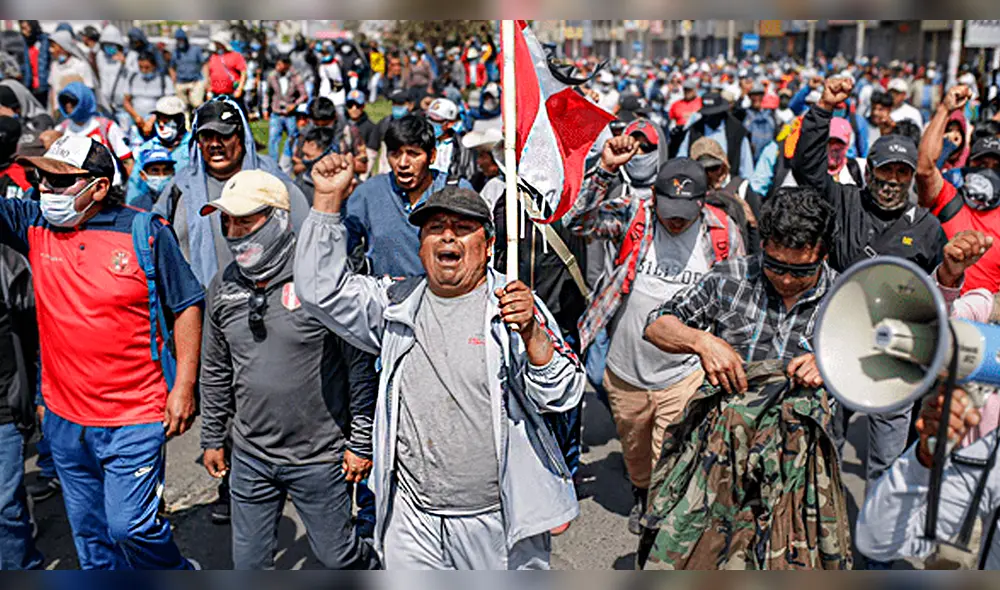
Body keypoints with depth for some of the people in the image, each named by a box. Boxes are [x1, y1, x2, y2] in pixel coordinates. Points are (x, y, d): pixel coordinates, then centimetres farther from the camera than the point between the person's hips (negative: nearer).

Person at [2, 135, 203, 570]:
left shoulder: (147, 232, -10)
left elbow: (186, 306, -5)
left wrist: (184, 386, -9)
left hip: (134, 419, -5)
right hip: (63, 416, 5)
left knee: (131, 527, -1)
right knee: (88, 532, 19)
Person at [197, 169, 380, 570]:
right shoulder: (223, 286, 2)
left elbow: (360, 367, -12)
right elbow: (215, 370, 14)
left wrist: (361, 443, -8)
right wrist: (212, 437, 18)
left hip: (320, 456, -5)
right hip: (251, 456, 5)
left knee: (335, 555, 12)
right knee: (248, 563, 15)